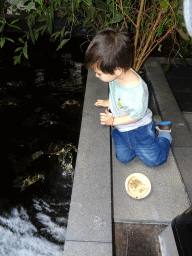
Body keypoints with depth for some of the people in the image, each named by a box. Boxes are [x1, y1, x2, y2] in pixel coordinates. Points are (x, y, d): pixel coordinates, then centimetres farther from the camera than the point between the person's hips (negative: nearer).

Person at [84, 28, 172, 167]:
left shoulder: (138, 93, -39)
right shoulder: (115, 74, -18)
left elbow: (136, 116, -21)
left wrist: (113, 121, -17)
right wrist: (109, 102, 14)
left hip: (139, 128, -6)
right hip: (121, 129, 6)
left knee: (154, 159, 2)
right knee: (123, 157, 6)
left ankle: (164, 134, 28)